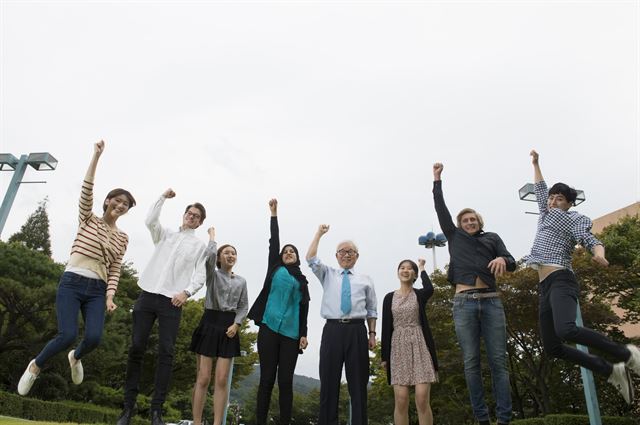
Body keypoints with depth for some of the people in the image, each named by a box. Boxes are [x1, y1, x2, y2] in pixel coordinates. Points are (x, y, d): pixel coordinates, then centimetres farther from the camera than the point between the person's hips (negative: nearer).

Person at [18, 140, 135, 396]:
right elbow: (86, 190, -8)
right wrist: (96, 156, -14)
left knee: (94, 337, -16)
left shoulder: (122, 238, 11)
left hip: (97, 290, 3)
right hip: (72, 283, -2)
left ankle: (76, 357, 22)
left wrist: (110, 296, -7)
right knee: (67, 335, -18)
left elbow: (115, 270, 7)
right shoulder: (88, 219, 6)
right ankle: (35, 365, 15)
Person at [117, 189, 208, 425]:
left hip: (172, 302, -2)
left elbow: (200, 275, 3)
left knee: (166, 353, -7)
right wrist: (163, 197, 1)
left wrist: (186, 292, -13)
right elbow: (150, 221, 0)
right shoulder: (165, 234, 18)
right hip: (147, 296, 2)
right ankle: (128, 406, 8)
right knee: (136, 348, -1)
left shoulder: (199, 245, 12)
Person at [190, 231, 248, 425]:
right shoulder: (213, 274, 4)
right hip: (210, 323, -2)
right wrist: (212, 235, 0)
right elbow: (210, 254, -16)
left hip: (229, 327, 3)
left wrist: (236, 324, -5)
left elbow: (243, 306, 11)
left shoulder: (241, 281, 13)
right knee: (203, 378, -4)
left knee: (221, 380, 0)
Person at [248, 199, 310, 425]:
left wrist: (303, 334, 0)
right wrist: (274, 213, 6)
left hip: (290, 333, 1)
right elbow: (273, 242, 7)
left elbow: (304, 308, 11)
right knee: (267, 379, 0)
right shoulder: (276, 270, 13)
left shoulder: (302, 281, 16)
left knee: (286, 381, 2)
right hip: (269, 328, -1)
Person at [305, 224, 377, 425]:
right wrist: (319, 233, 4)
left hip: (357, 331, 0)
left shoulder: (365, 280, 14)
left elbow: (372, 310, 13)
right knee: (329, 380, 1)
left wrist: (372, 333, 3)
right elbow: (311, 258, 1)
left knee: (358, 382, 3)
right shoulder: (328, 274, 15)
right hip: (332, 329, 0)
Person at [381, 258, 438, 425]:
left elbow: (429, 289, -20)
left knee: (422, 399, -10)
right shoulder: (389, 297, 9)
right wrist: (384, 356, 2)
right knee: (401, 400, -3)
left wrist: (422, 268, -3)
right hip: (398, 347, 1)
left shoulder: (420, 295, 6)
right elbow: (386, 327, 7)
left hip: (419, 346, -1)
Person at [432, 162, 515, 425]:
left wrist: (502, 260, -14)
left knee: (498, 361, -3)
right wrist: (437, 179, 20)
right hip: (464, 303, 0)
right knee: (471, 363, -2)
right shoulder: (455, 236, 20)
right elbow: (441, 209, 18)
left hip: (491, 301, 0)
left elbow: (512, 264, 10)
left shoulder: (492, 237, 20)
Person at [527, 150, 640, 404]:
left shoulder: (573, 219, 6)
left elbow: (591, 240, -10)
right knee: (552, 347, -1)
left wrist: (599, 253, -33)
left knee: (566, 330, -34)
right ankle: (611, 372, 10)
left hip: (561, 281, -7)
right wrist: (535, 164, 46)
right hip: (545, 286, 7)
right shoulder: (546, 216, 25)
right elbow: (540, 190, 38)